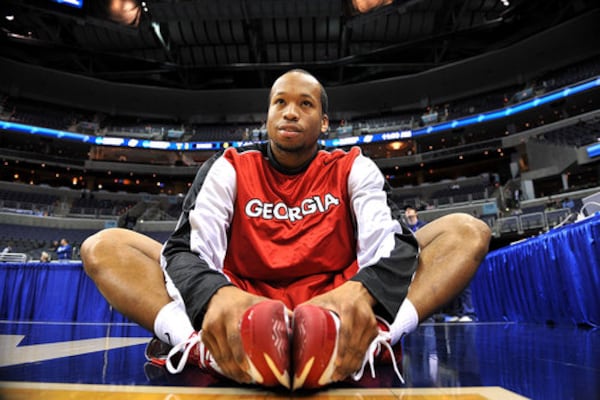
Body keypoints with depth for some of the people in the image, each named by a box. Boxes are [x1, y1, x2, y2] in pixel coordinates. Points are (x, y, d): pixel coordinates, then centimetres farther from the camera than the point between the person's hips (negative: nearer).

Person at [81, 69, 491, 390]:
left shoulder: (353, 168, 4)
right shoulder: (230, 168, 4)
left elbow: (391, 243, -12)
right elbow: (188, 248, -10)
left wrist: (360, 293, -36)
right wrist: (215, 297, -35)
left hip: (333, 308, 1)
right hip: (245, 310, 1)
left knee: (467, 231, -13)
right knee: (104, 246, -12)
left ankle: (366, 340, -36)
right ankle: (206, 346, -35)